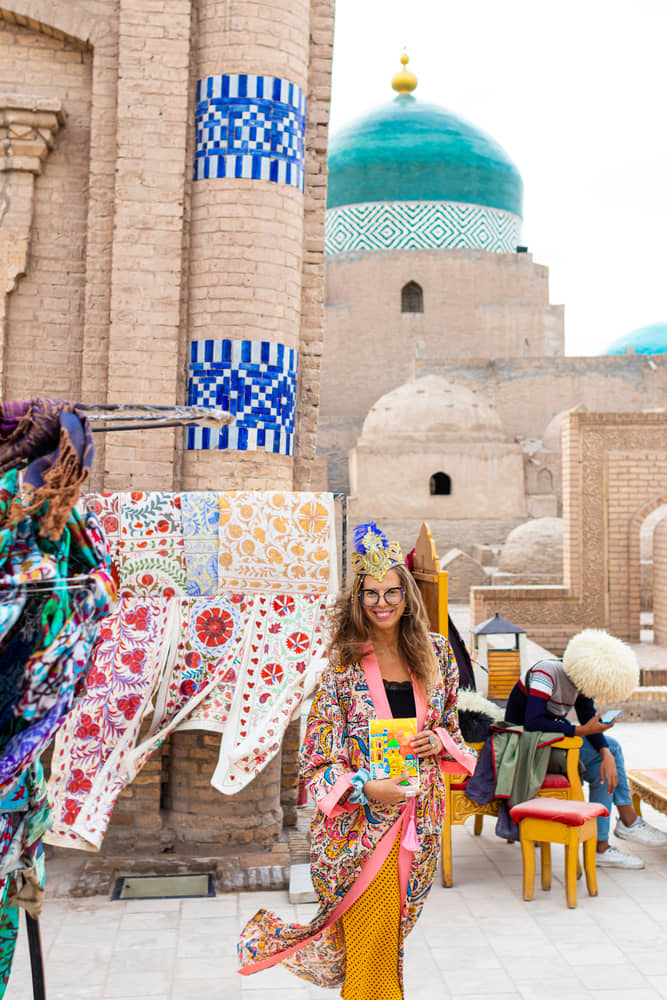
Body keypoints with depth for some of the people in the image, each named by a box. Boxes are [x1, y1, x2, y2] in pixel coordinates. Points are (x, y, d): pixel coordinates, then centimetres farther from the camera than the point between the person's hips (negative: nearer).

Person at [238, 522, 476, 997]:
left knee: (393, 937, 17)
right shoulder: (342, 665, -10)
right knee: (371, 957, -1)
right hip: (360, 824, -4)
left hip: (420, 820, 4)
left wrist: (438, 741, -7)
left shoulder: (435, 653, 3)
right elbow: (318, 759, -9)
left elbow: (453, 725, 15)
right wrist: (366, 788, -24)